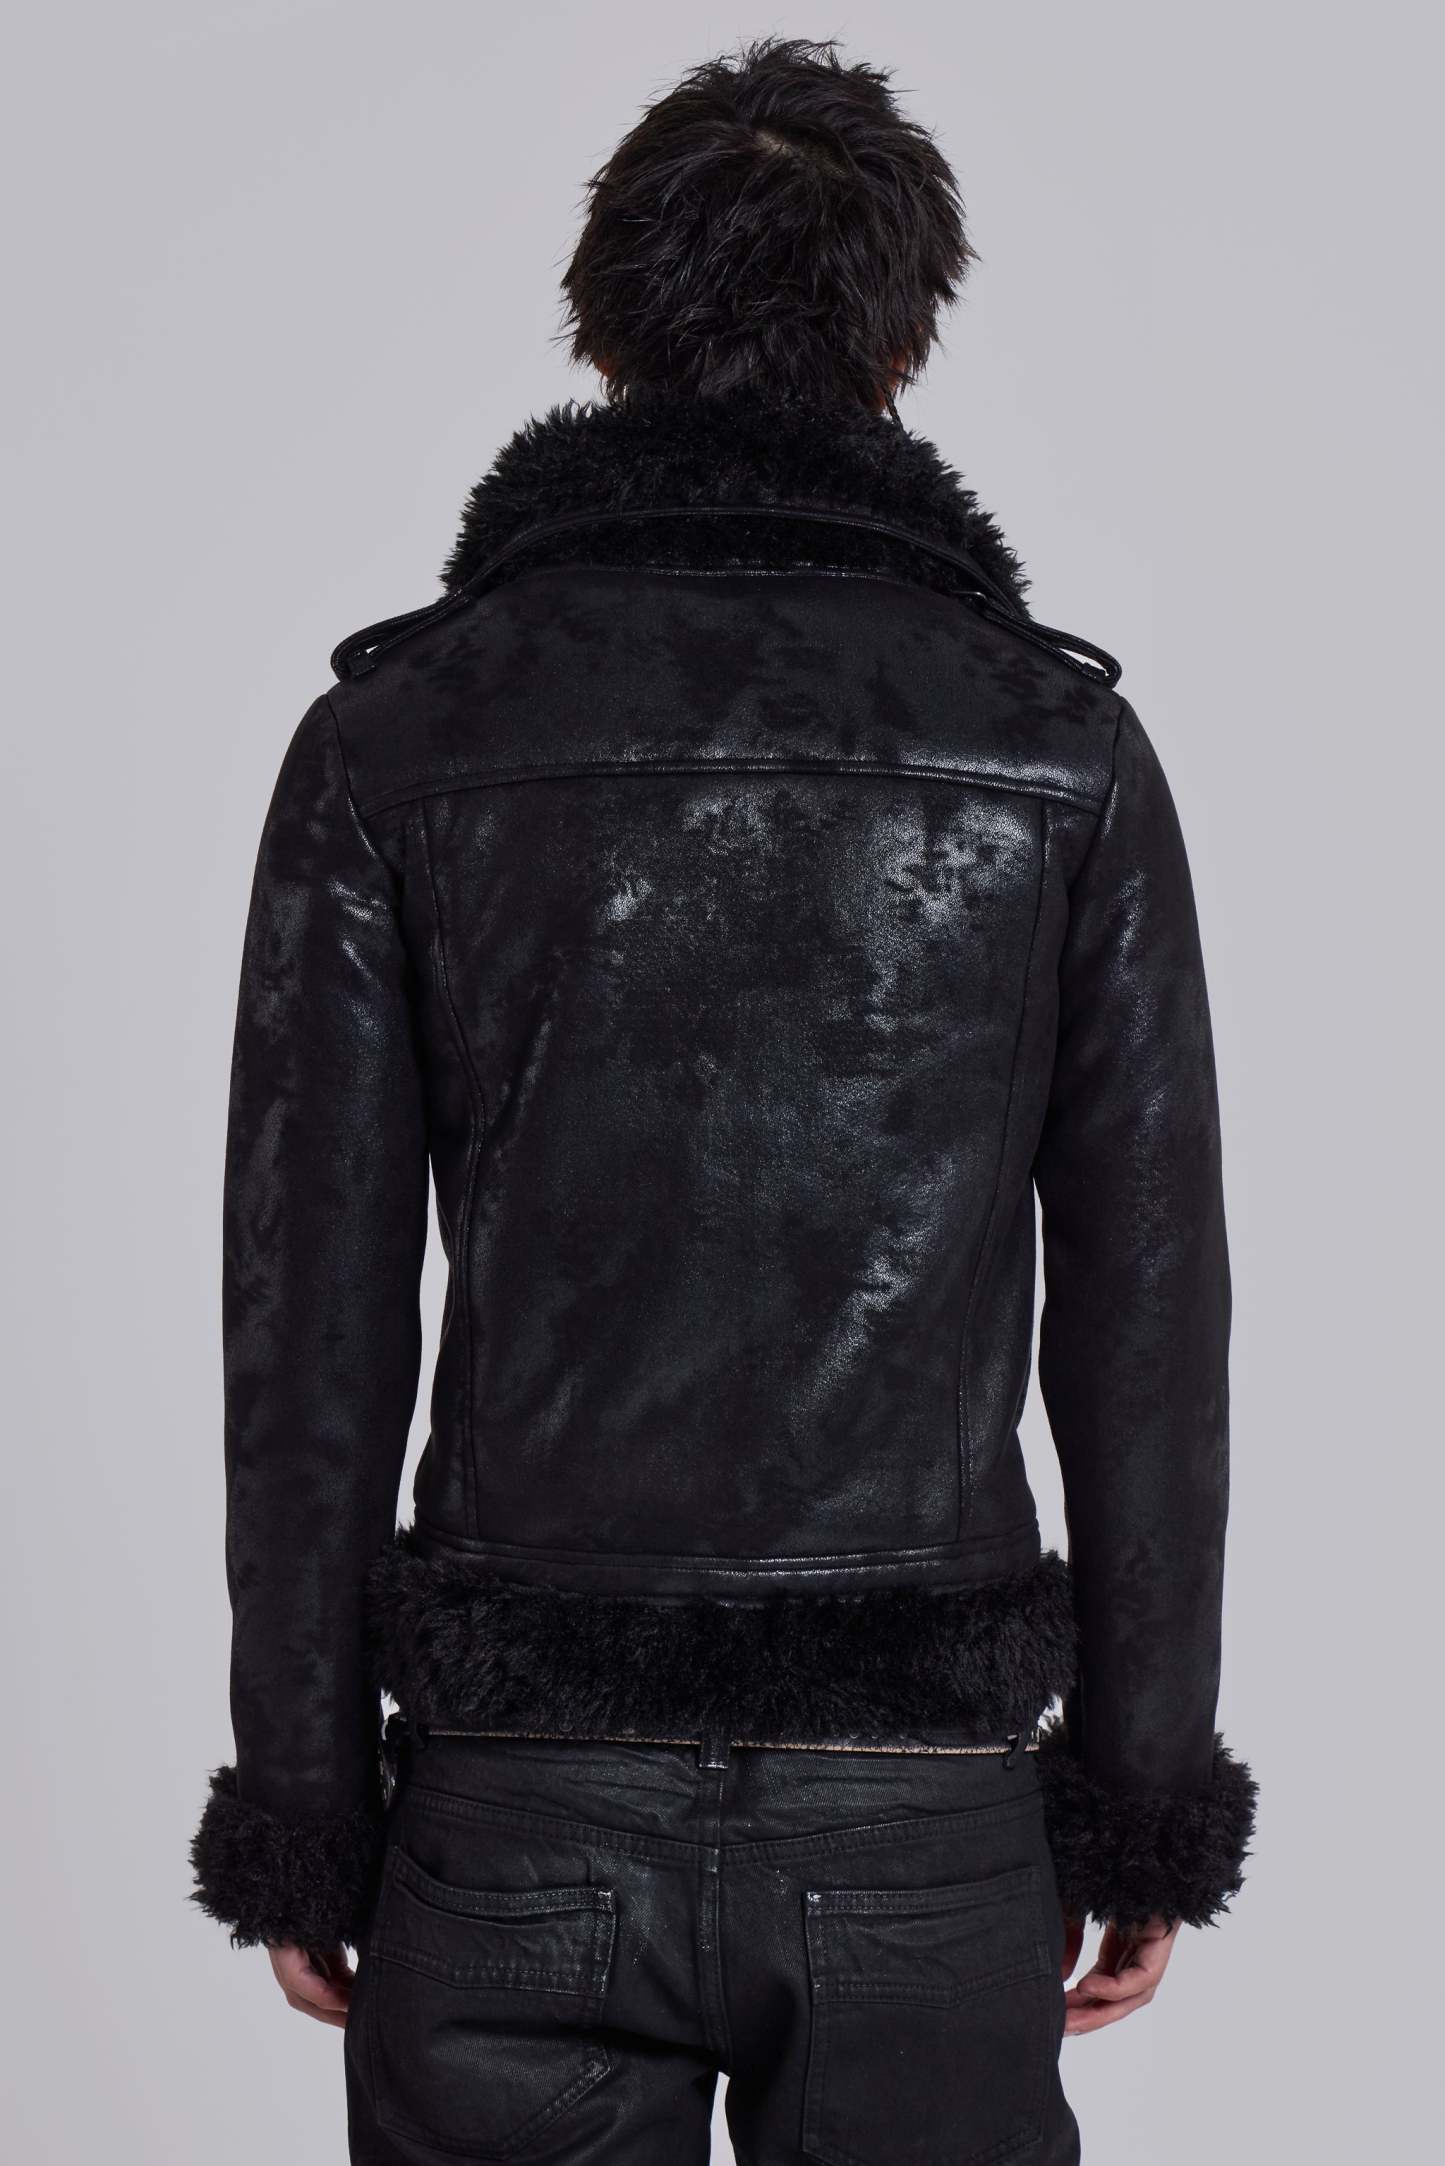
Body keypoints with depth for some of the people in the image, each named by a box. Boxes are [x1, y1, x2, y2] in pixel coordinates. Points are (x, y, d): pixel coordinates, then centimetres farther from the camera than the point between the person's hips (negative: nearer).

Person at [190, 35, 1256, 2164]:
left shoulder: (396, 732, -3)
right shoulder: (1059, 741, -2)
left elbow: (312, 1317, -4)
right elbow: (1146, 1311, -1)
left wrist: (300, 1809, 5)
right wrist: (1147, 1801, 8)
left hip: (528, 1809, 0)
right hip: (926, 1818, 1)